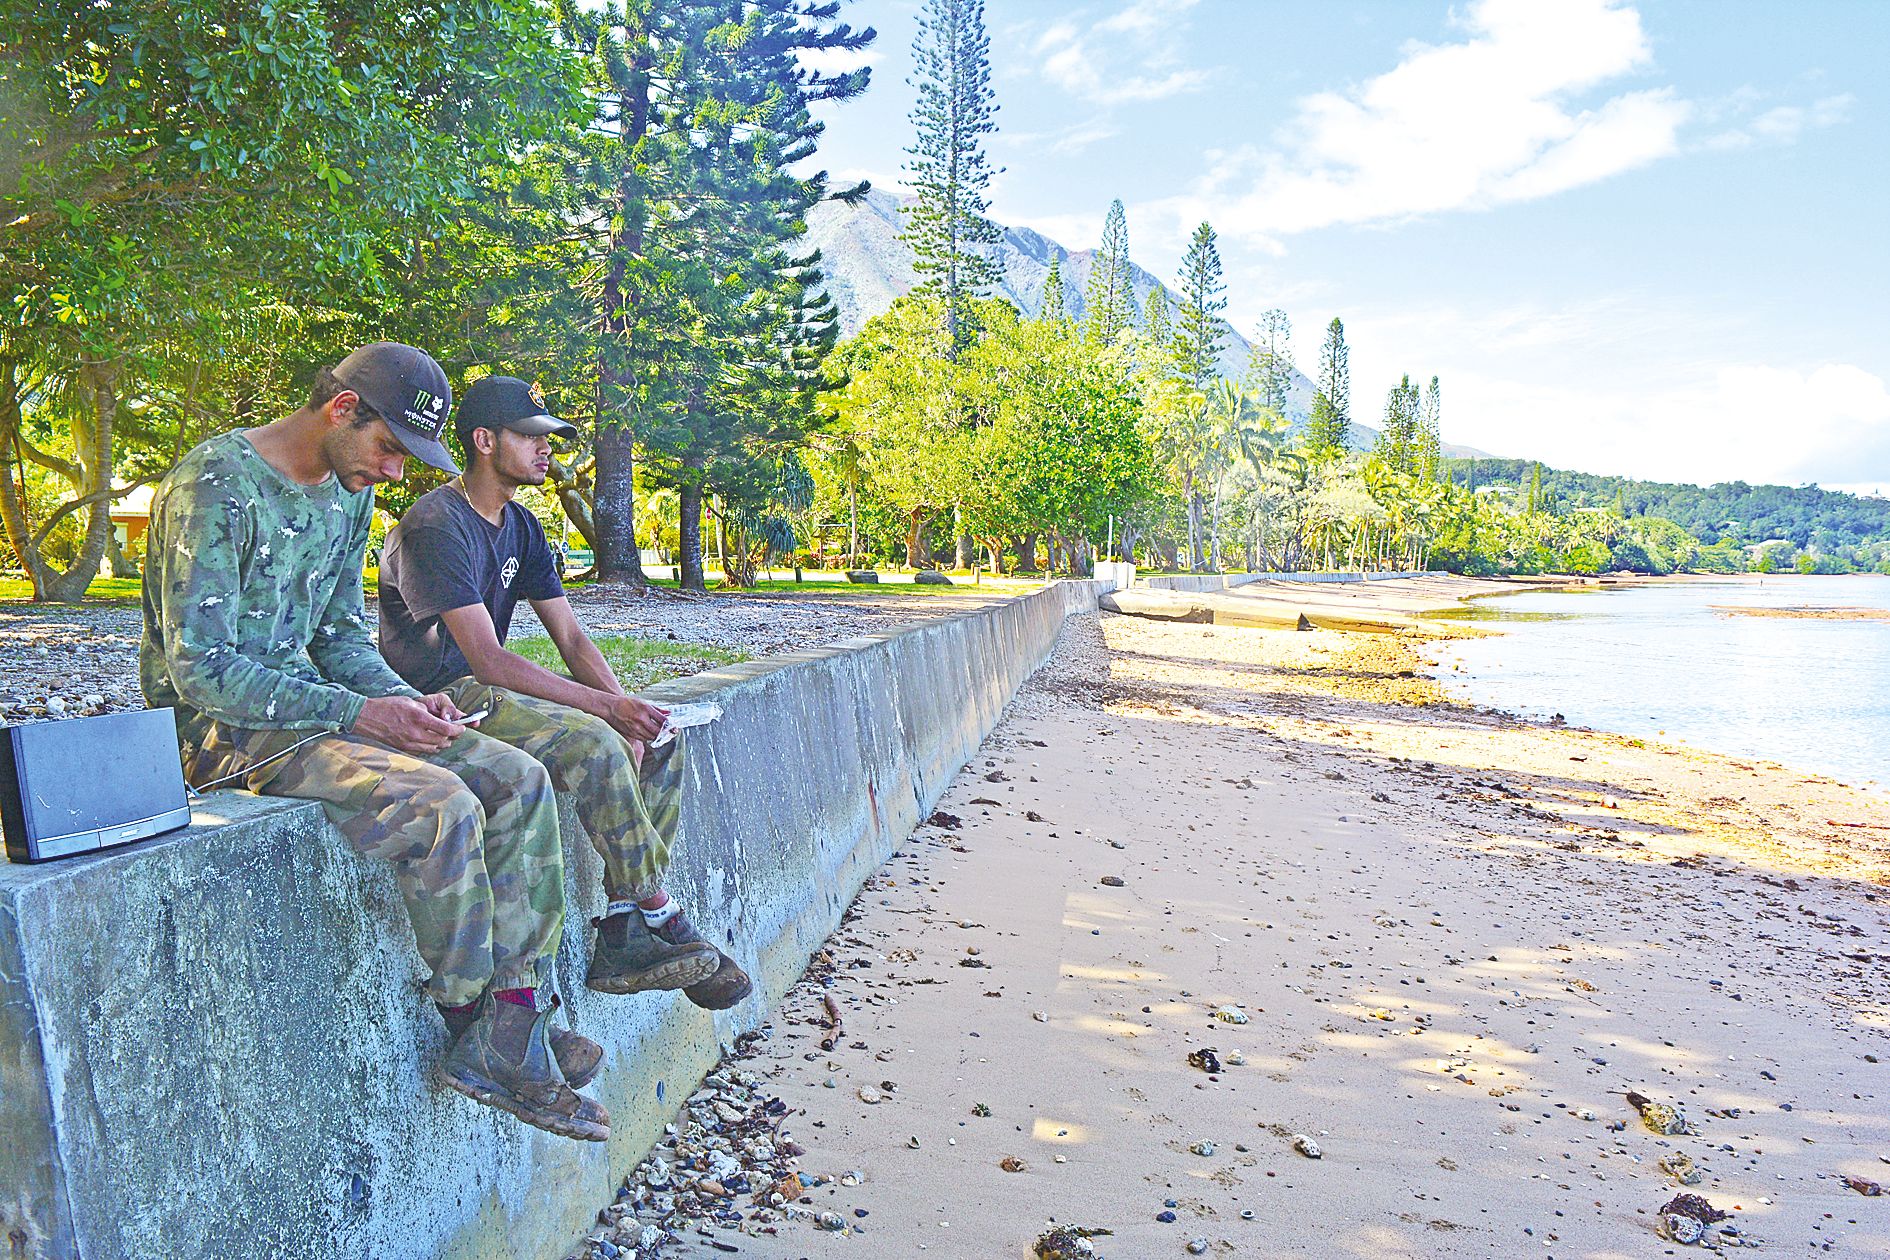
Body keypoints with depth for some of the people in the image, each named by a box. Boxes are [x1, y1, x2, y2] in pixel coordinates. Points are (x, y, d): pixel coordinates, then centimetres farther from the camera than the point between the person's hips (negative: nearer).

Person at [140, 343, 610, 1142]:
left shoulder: (349, 494, 9)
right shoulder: (217, 484, -17)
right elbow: (200, 670, -21)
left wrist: (407, 701, -6)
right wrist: (358, 714, -25)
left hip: (309, 701, 8)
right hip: (221, 725, -8)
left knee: (519, 782, -9)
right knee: (440, 805, -29)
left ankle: (510, 1040, -9)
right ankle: (471, 1026, -8)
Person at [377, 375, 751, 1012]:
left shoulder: (521, 527, 11)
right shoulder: (435, 525, -17)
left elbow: (572, 638, 7)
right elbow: (488, 659, -25)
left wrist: (624, 710, -11)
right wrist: (608, 706, -30)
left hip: (494, 687, 9)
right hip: (441, 699, -9)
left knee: (658, 739, -4)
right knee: (592, 743, -30)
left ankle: (622, 937, -8)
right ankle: (661, 918, -14)